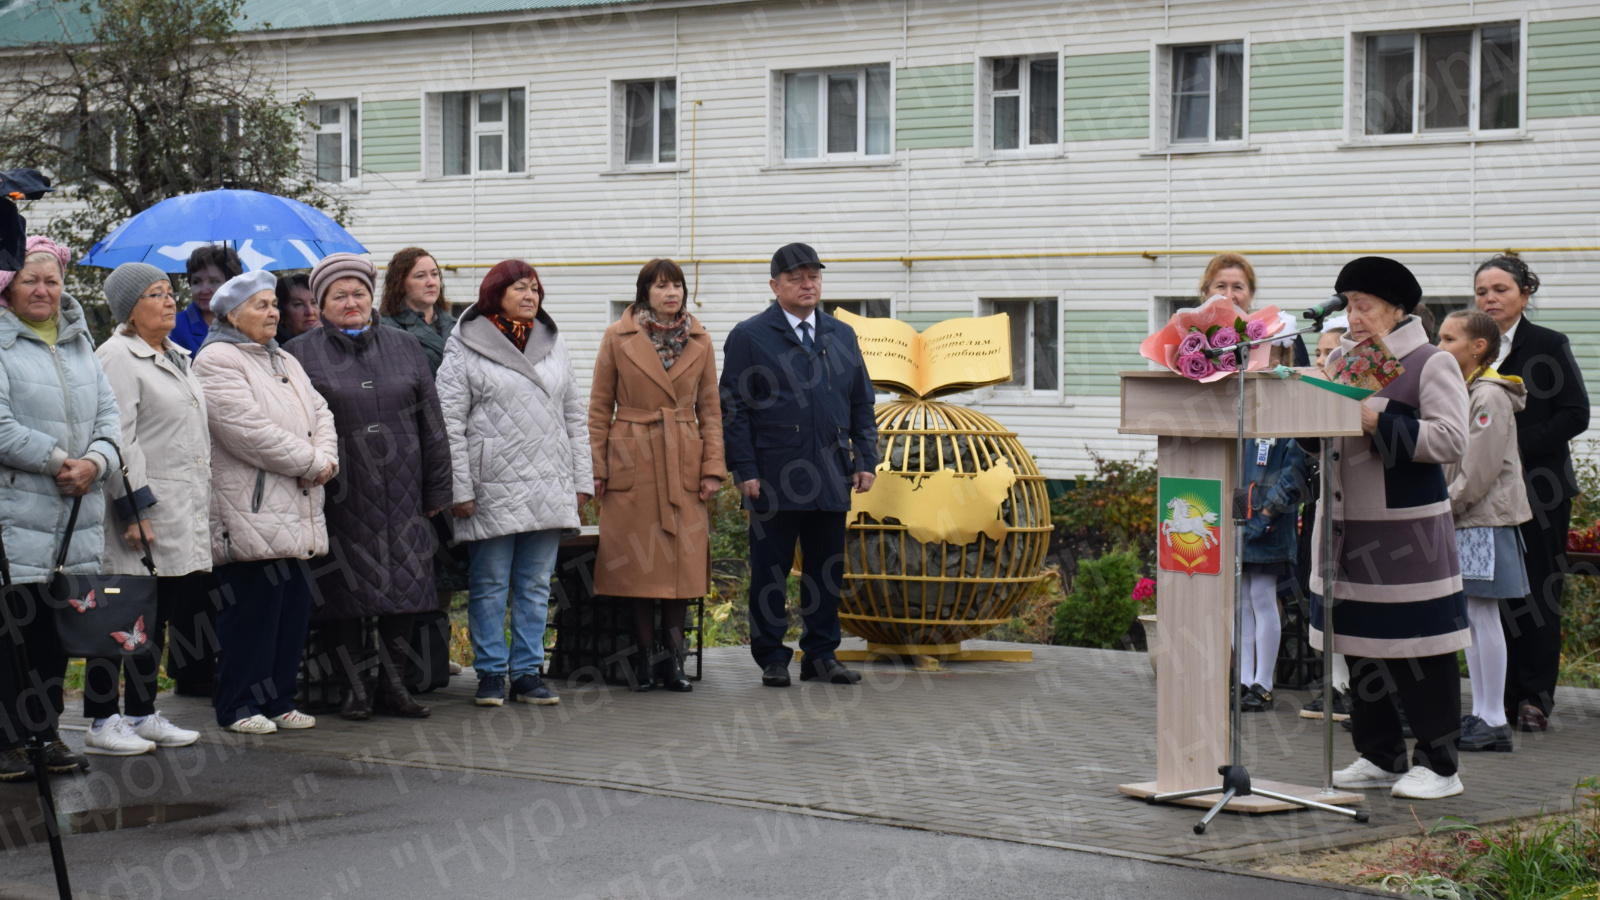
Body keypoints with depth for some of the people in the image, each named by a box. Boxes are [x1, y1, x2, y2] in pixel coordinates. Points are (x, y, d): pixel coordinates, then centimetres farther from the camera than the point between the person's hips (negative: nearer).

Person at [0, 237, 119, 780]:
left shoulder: (79, 342, 16)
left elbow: (108, 413, 13)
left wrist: (96, 461, -6)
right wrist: (59, 460, -14)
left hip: (77, 514, 6)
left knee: (58, 632, 10)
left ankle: (45, 731, 19)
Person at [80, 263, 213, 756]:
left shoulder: (176, 357, 19)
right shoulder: (117, 357, -10)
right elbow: (119, 439, -16)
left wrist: (203, 492, 21)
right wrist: (132, 509, -21)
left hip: (184, 508, 9)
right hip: (143, 511, -9)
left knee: (157, 617, 12)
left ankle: (143, 714, 18)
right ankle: (102, 721, -1)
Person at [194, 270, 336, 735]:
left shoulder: (285, 362, 22)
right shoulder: (216, 362, -8)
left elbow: (319, 413, 17)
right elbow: (249, 430, -17)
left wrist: (325, 458, -4)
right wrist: (309, 462, -11)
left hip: (297, 513, 9)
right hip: (250, 514, -8)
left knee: (293, 606, 8)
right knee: (252, 607, -7)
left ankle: (277, 700, 17)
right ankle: (238, 706, 1)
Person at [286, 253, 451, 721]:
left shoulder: (405, 348, 13)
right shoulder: (300, 355, 4)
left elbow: (432, 426, 13)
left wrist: (435, 491, 8)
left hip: (401, 495, 3)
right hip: (340, 497, -2)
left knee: (404, 589, 3)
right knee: (346, 594, 0)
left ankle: (394, 684, 15)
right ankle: (353, 687, 11)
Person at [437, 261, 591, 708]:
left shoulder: (553, 344, 14)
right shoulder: (465, 348, -2)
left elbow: (574, 416, 17)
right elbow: (449, 422, -5)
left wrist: (581, 480, 11)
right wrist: (460, 488, -11)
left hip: (548, 487, 5)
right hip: (493, 489, -4)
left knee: (537, 584, 7)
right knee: (489, 585, 2)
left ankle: (528, 672, 14)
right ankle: (491, 673, 10)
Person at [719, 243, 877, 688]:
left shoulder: (842, 335, 15)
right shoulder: (749, 336, 2)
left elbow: (862, 404, 18)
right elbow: (734, 409, -2)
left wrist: (865, 460, 8)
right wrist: (745, 470, -9)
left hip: (831, 479, 4)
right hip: (775, 480, -4)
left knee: (827, 569, 7)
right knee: (770, 573, 1)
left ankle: (821, 655, 16)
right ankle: (772, 659, 9)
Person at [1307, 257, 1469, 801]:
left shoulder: (1432, 364, -4)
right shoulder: (1341, 359, 15)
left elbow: (1451, 439, -15)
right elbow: (1314, 441, 19)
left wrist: (1376, 420, -18)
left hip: (1408, 527, -6)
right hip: (1346, 526, 7)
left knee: (1417, 647, -4)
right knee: (1359, 645, 9)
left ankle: (1438, 765, 3)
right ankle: (1380, 757, 19)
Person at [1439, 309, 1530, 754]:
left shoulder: (1489, 397, -14)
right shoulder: (1461, 393, 15)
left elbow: (1478, 471, -18)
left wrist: (1446, 506, -13)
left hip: (1486, 519, -10)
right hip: (1463, 520, 10)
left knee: (1483, 615, -7)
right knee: (1470, 616, 11)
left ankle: (1494, 721, -3)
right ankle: (1479, 713, 16)